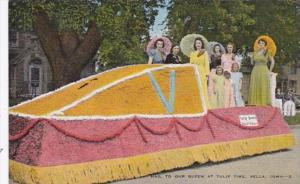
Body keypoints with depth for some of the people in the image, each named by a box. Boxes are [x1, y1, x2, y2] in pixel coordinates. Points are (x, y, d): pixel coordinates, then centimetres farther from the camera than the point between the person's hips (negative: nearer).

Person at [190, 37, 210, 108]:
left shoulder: (204, 52, 4)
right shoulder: (192, 53, 12)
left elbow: (206, 64, 0)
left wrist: (207, 74, -8)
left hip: (202, 73, -3)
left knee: (203, 90, -5)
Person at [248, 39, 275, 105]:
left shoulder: (267, 53, -1)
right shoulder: (254, 53, 10)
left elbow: (272, 61, 1)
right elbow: (252, 62, 17)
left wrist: (270, 70, 2)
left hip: (264, 72, -4)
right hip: (255, 72, 4)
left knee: (264, 88, -5)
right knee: (255, 88, -1)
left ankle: (264, 104, -3)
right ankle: (255, 104, 1)